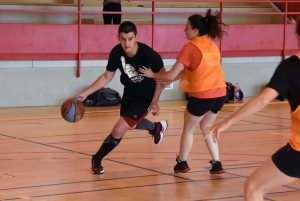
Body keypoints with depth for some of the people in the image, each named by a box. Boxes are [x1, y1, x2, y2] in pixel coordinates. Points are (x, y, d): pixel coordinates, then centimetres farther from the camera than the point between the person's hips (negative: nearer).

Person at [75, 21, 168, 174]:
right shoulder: (116, 52, -21)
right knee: (130, 124, 30)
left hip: (145, 97, -6)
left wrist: (154, 102, -20)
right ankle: (157, 128, 60)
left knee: (119, 130, -14)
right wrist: (86, 93, -10)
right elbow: (107, 77, -4)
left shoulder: (148, 54, -33)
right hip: (129, 93, 6)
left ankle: (97, 159, 9)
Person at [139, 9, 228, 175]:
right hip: (220, 94, 6)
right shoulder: (212, 45, 11)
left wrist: (152, 75, 6)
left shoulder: (190, 47, -10)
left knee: (188, 129, 16)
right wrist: (170, 79, 14)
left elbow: (171, 75, -9)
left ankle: (182, 163, 28)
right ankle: (217, 164, 18)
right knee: (206, 127, 24)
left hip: (201, 95, -6)